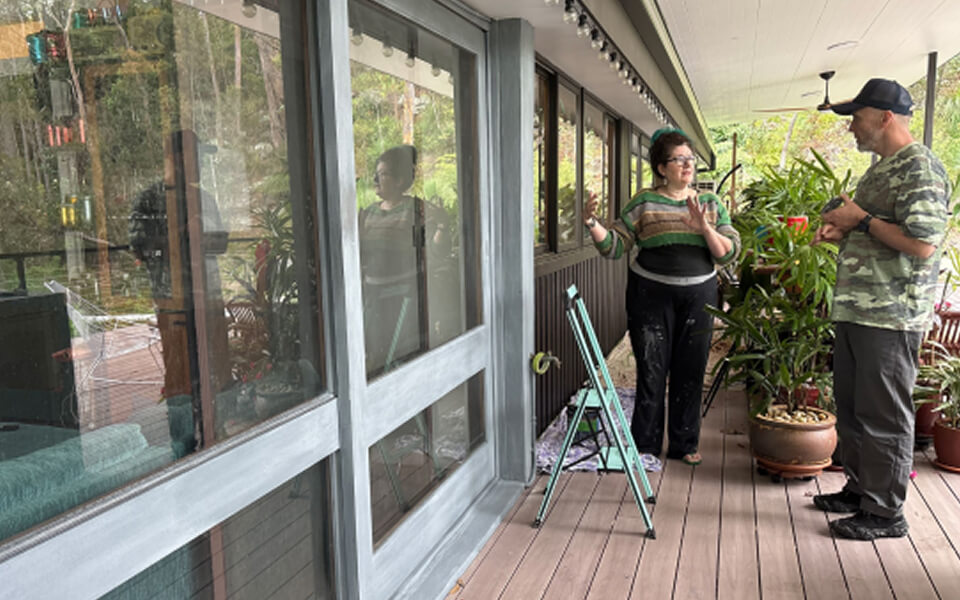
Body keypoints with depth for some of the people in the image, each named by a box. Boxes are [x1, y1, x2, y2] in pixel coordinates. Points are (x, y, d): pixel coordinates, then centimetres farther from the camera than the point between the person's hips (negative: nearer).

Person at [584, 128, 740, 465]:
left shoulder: (710, 204, 8)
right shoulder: (644, 203, 1)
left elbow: (729, 253, 1)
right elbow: (615, 246, -1)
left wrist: (705, 228, -15)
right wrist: (592, 225, -18)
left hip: (698, 295, 2)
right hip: (651, 294, -2)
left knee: (691, 371, 7)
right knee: (651, 369, 1)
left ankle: (685, 443, 21)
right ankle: (646, 444, 14)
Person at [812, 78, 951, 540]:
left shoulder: (920, 168, -13)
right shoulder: (880, 169, 17)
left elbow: (922, 244, -23)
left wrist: (861, 219, -15)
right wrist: (842, 232, 8)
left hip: (891, 316, -10)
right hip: (855, 311, 10)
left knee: (883, 416, -1)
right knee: (850, 409, 17)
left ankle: (885, 512, 11)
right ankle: (859, 489, 31)